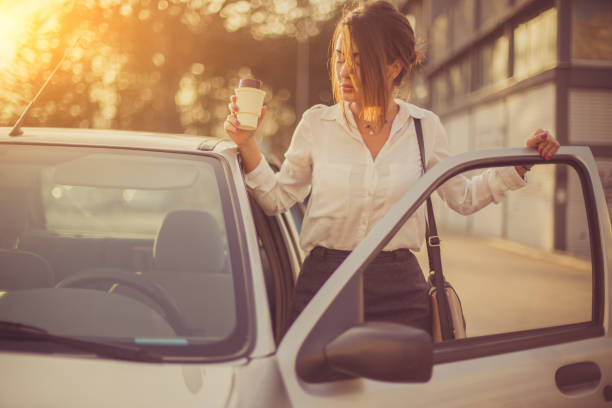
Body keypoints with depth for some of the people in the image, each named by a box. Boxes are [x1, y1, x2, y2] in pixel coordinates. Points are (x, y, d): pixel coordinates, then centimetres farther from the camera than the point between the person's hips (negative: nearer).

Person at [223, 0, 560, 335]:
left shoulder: (425, 127, 2)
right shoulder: (316, 124, 1)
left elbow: (463, 197, 14)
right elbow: (277, 198, 7)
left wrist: (521, 163, 4)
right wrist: (246, 143, -5)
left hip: (400, 292, 1)